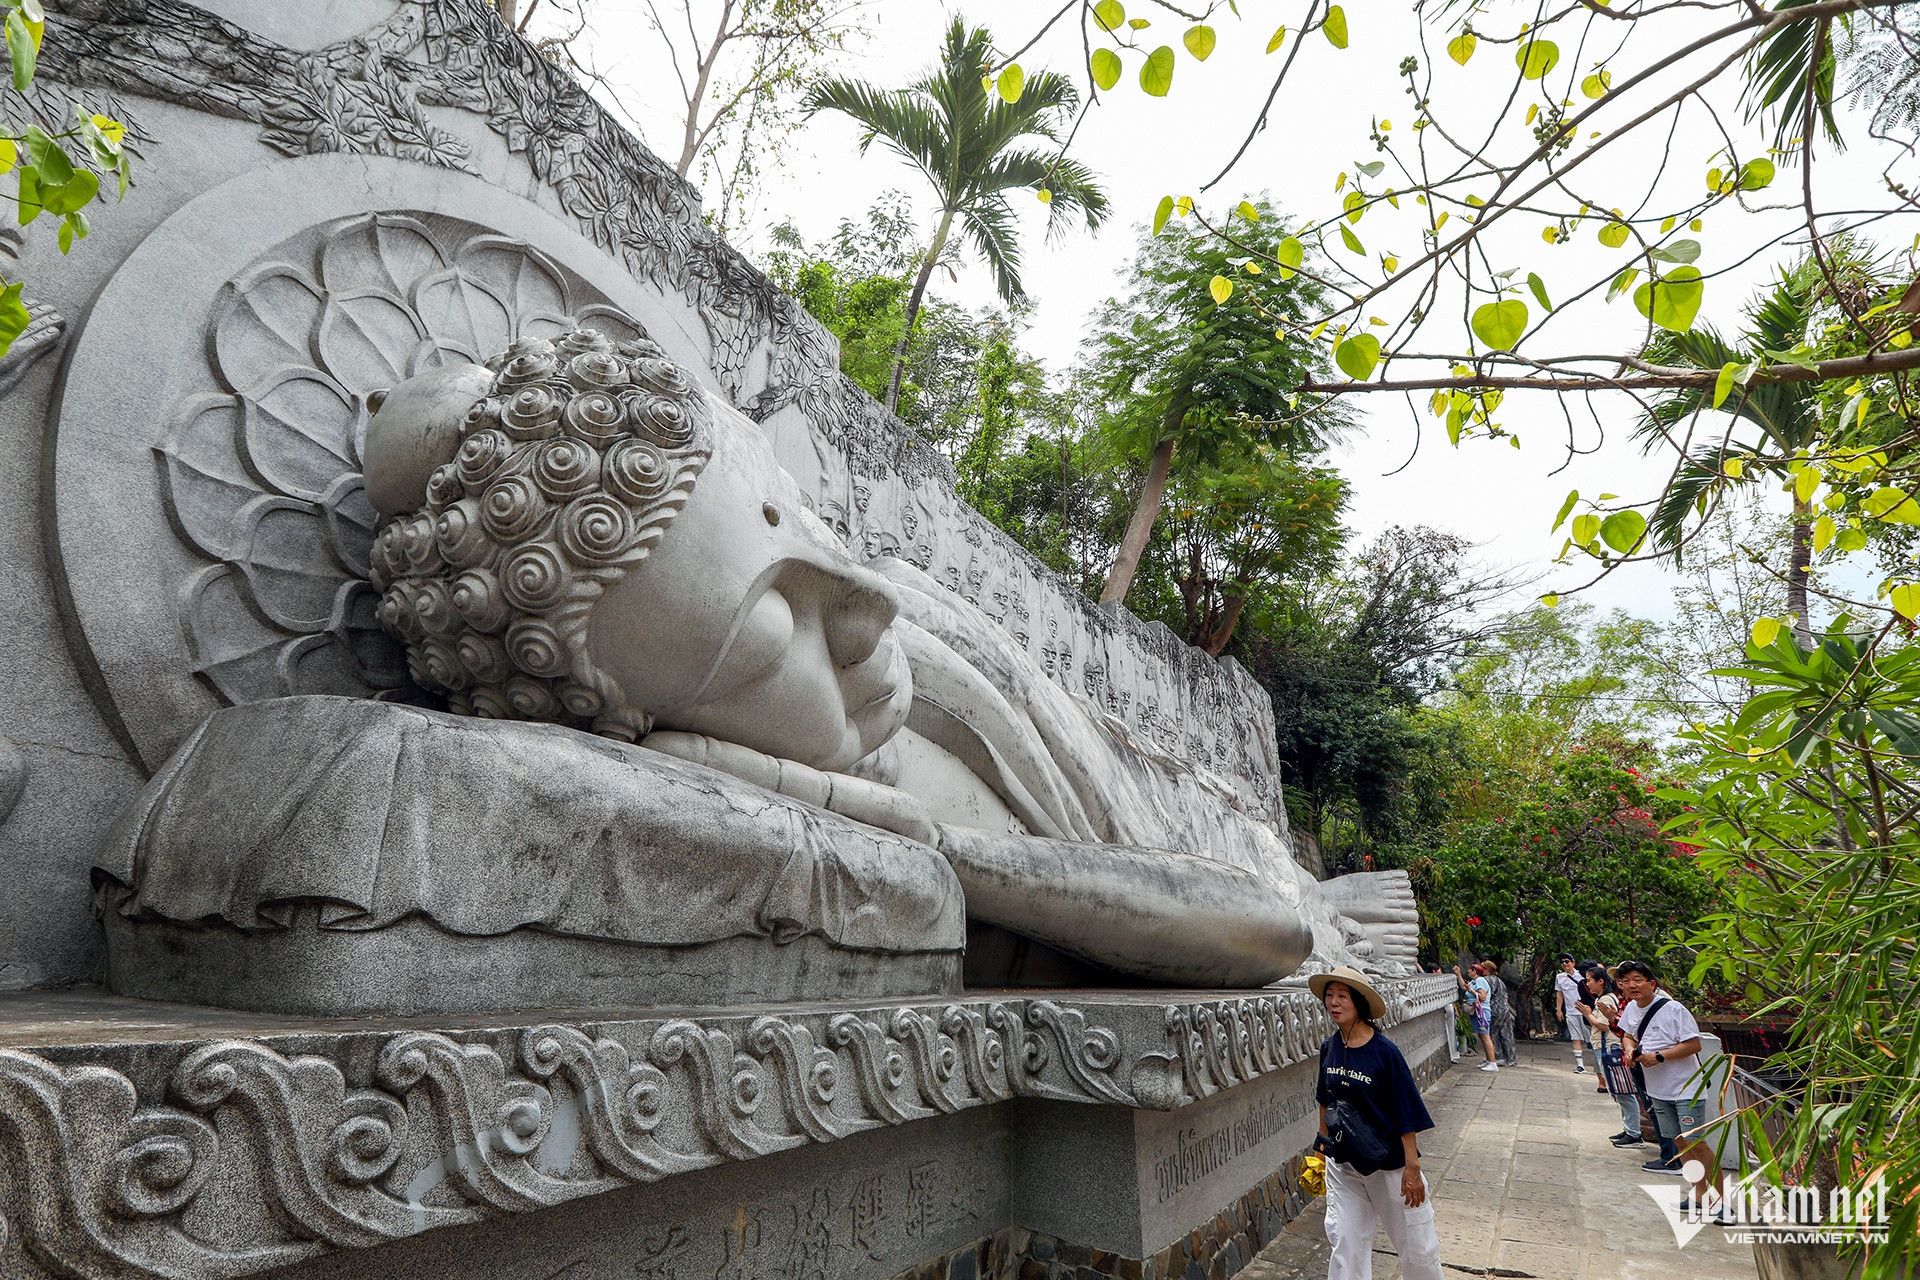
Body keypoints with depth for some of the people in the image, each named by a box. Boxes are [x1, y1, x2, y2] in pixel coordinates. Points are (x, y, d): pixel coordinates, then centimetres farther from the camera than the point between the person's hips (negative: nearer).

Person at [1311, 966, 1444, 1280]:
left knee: (1416, 1244, 10)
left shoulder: (1384, 1052, -19)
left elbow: (1407, 1113, -16)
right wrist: (1322, 1144, 15)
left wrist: (1412, 1167, -16)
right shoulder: (1329, 1047, -4)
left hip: (1390, 1162, -4)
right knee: (1345, 1243, 8)